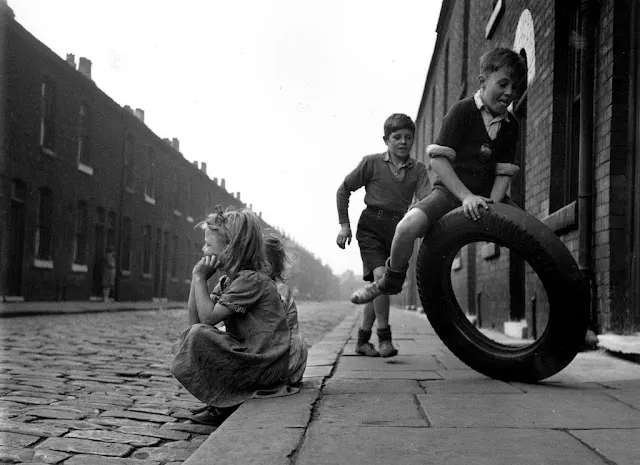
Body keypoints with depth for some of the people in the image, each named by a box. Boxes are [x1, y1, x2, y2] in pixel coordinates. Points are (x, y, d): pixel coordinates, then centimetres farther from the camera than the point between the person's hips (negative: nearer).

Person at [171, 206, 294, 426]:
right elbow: (194, 320, 4)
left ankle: (223, 407, -7)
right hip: (246, 355, 10)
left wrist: (200, 277, -12)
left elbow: (208, 317, -21)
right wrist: (196, 278, -2)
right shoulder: (226, 281, 11)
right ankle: (219, 400, 8)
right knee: (191, 334, 10)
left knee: (199, 335, -21)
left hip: (265, 365, -10)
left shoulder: (250, 280, -17)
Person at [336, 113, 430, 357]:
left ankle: (363, 339, 22)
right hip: (371, 226, -3)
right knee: (380, 275, -22)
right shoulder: (372, 163, -2)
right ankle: (384, 337, -12)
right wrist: (344, 224, 1)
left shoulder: (418, 169, 4)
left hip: (398, 229, 3)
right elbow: (344, 190, 6)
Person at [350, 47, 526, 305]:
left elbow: (504, 170, 5)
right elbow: (438, 159, -15)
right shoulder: (462, 111, -8)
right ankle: (391, 281, -5)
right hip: (450, 190, -5)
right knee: (408, 226, -32)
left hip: (488, 196, 5)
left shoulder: (510, 125, 7)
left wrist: (492, 204, -14)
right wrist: (466, 196, -25)